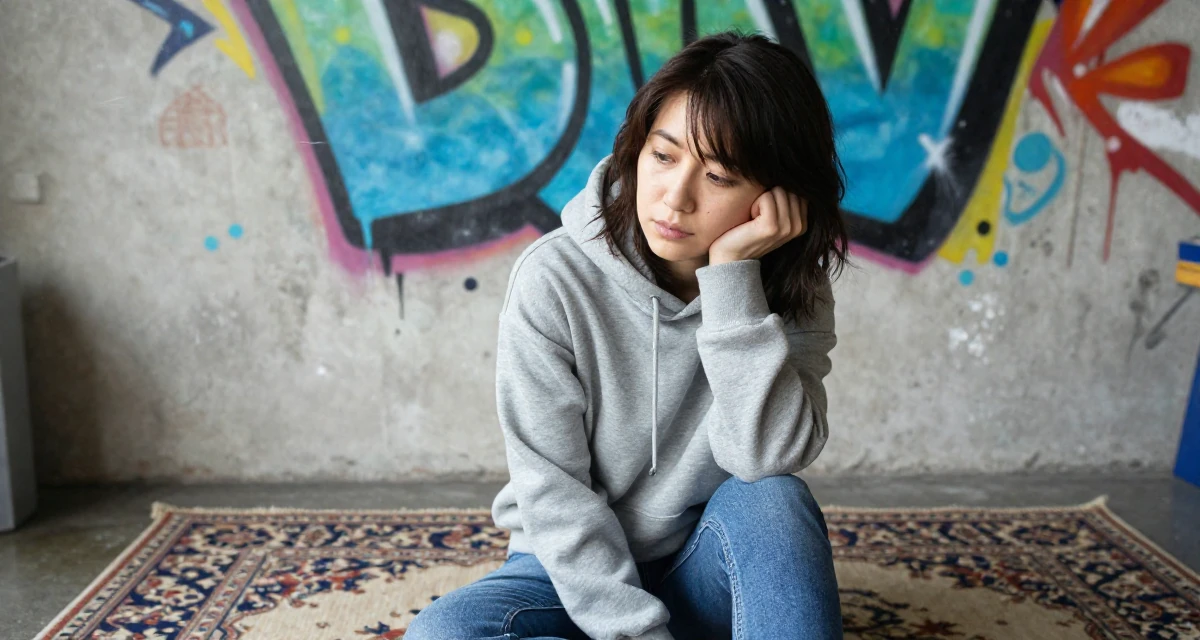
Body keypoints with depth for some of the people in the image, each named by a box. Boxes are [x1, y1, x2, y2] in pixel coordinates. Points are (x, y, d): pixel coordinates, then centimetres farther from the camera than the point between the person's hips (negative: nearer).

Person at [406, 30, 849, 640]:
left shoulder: (789, 291, -10)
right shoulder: (556, 278, -18)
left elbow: (767, 460, -26)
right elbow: (551, 490, -17)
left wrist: (733, 276, -31)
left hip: (711, 571, 1)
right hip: (579, 571, -1)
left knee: (771, 499, -31)